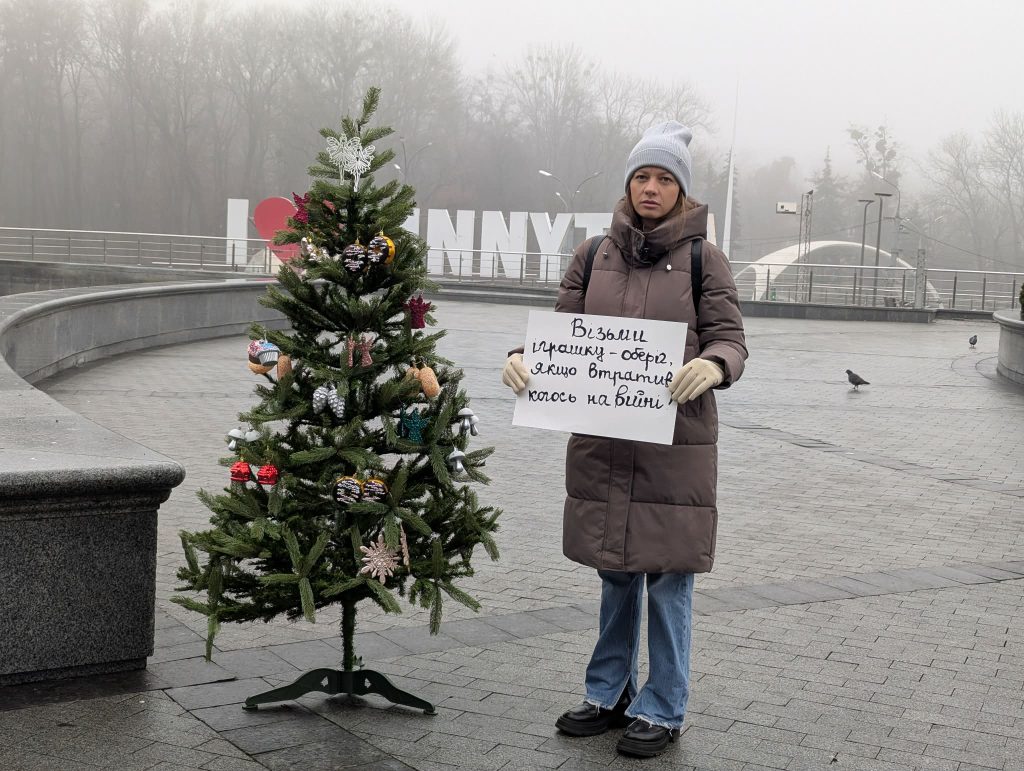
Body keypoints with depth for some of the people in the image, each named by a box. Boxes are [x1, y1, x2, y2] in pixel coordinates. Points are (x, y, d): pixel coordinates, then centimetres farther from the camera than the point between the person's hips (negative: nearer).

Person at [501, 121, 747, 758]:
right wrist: (524, 356, -10)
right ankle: (609, 694, 31)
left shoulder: (703, 259, 0)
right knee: (615, 574, 15)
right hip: (603, 442, 3)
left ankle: (662, 710, 18)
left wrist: (712, 365, -26)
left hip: (676, 444, -3)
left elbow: (731, 340, -3)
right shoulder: (595, 256, 9)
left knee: (667, 579, 2)